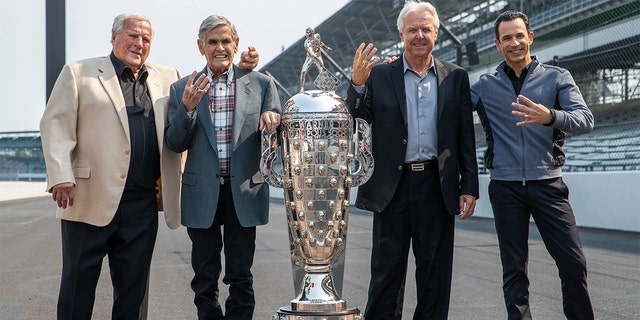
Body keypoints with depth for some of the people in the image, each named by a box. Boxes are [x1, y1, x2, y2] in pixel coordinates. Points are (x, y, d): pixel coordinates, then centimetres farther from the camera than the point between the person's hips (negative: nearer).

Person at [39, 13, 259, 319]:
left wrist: (240, 69, 7)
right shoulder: (79, 73, 5)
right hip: (91, 201, -3)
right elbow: (56, 125, -2)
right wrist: (61, 177, -15)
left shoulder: (166, 79, 16)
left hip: (142, 207, 4)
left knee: (134, 288, 10)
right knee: (78, 282, 2)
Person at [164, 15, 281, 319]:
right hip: (202, 195, 1)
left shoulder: (261, 84, 4)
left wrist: (272, 119, -19)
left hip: (244, 192, 0)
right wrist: (187, 107, -17)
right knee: (205, 277, 9)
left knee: (240, 277, 7)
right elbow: (174, 144, 0)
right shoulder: (183, 89, 4)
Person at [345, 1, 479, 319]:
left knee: (435, 272, 9)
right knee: (386, 272, 4)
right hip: (393, 186, -1)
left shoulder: (456, 77, 7)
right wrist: (357, 82, -19)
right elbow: (357, 122, -3)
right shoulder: (379, 75, 4)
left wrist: (469, 187, 0)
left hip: (438, 186, 1)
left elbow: (466, 138, 6)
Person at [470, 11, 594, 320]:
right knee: (514, 269, 6)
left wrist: (549, 117, -30)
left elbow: (585, 119, -9)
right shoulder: (485, 85, 7)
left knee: (573, 262, -4)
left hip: (547, 184, -1)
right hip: (505, 187, 1)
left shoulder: (557, 77, 2)